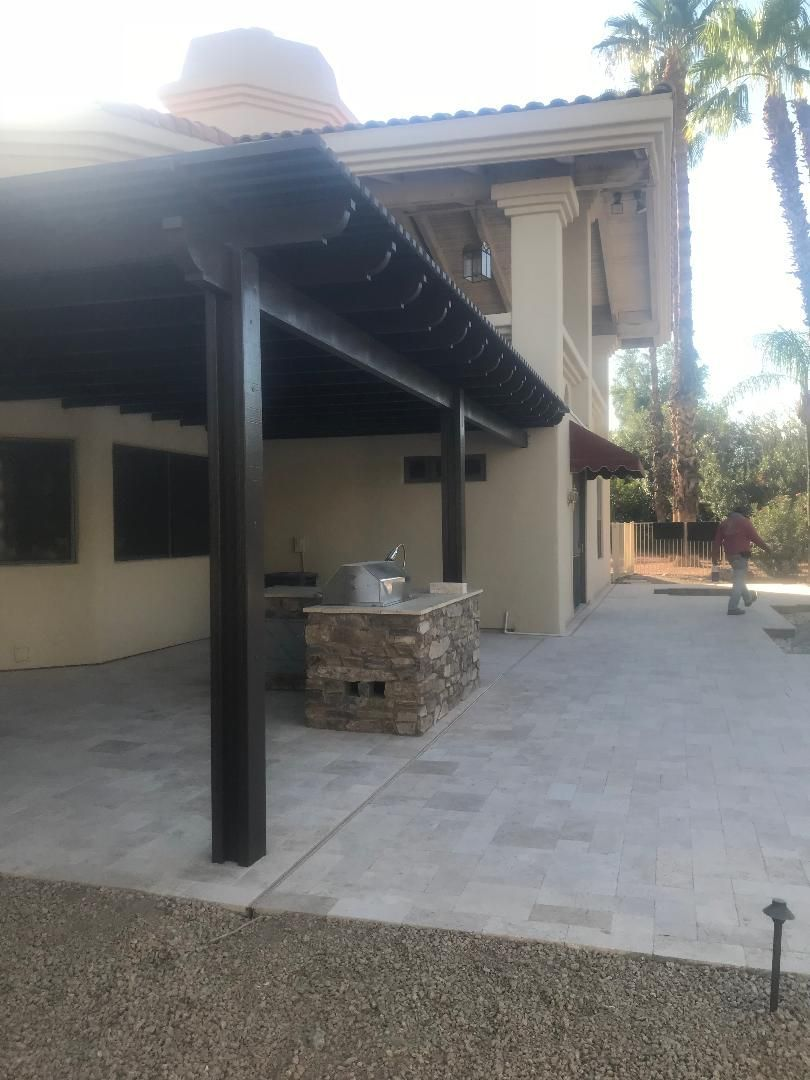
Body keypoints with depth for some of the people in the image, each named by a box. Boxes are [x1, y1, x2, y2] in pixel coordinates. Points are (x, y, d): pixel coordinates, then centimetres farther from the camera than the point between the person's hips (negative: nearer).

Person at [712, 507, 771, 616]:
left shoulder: (724, 523, 12)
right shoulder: (744, 521, -4)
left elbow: (717, 541, 8)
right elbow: (756, 538, -6)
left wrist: (715, 556, 10)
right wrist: (766, 548, 6)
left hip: (730, 555, 7)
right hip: (741, 554, -7)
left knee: (739, 577, 23)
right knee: (739, 580, -4)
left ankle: (748, 598, 42)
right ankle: (733, 607, -9)